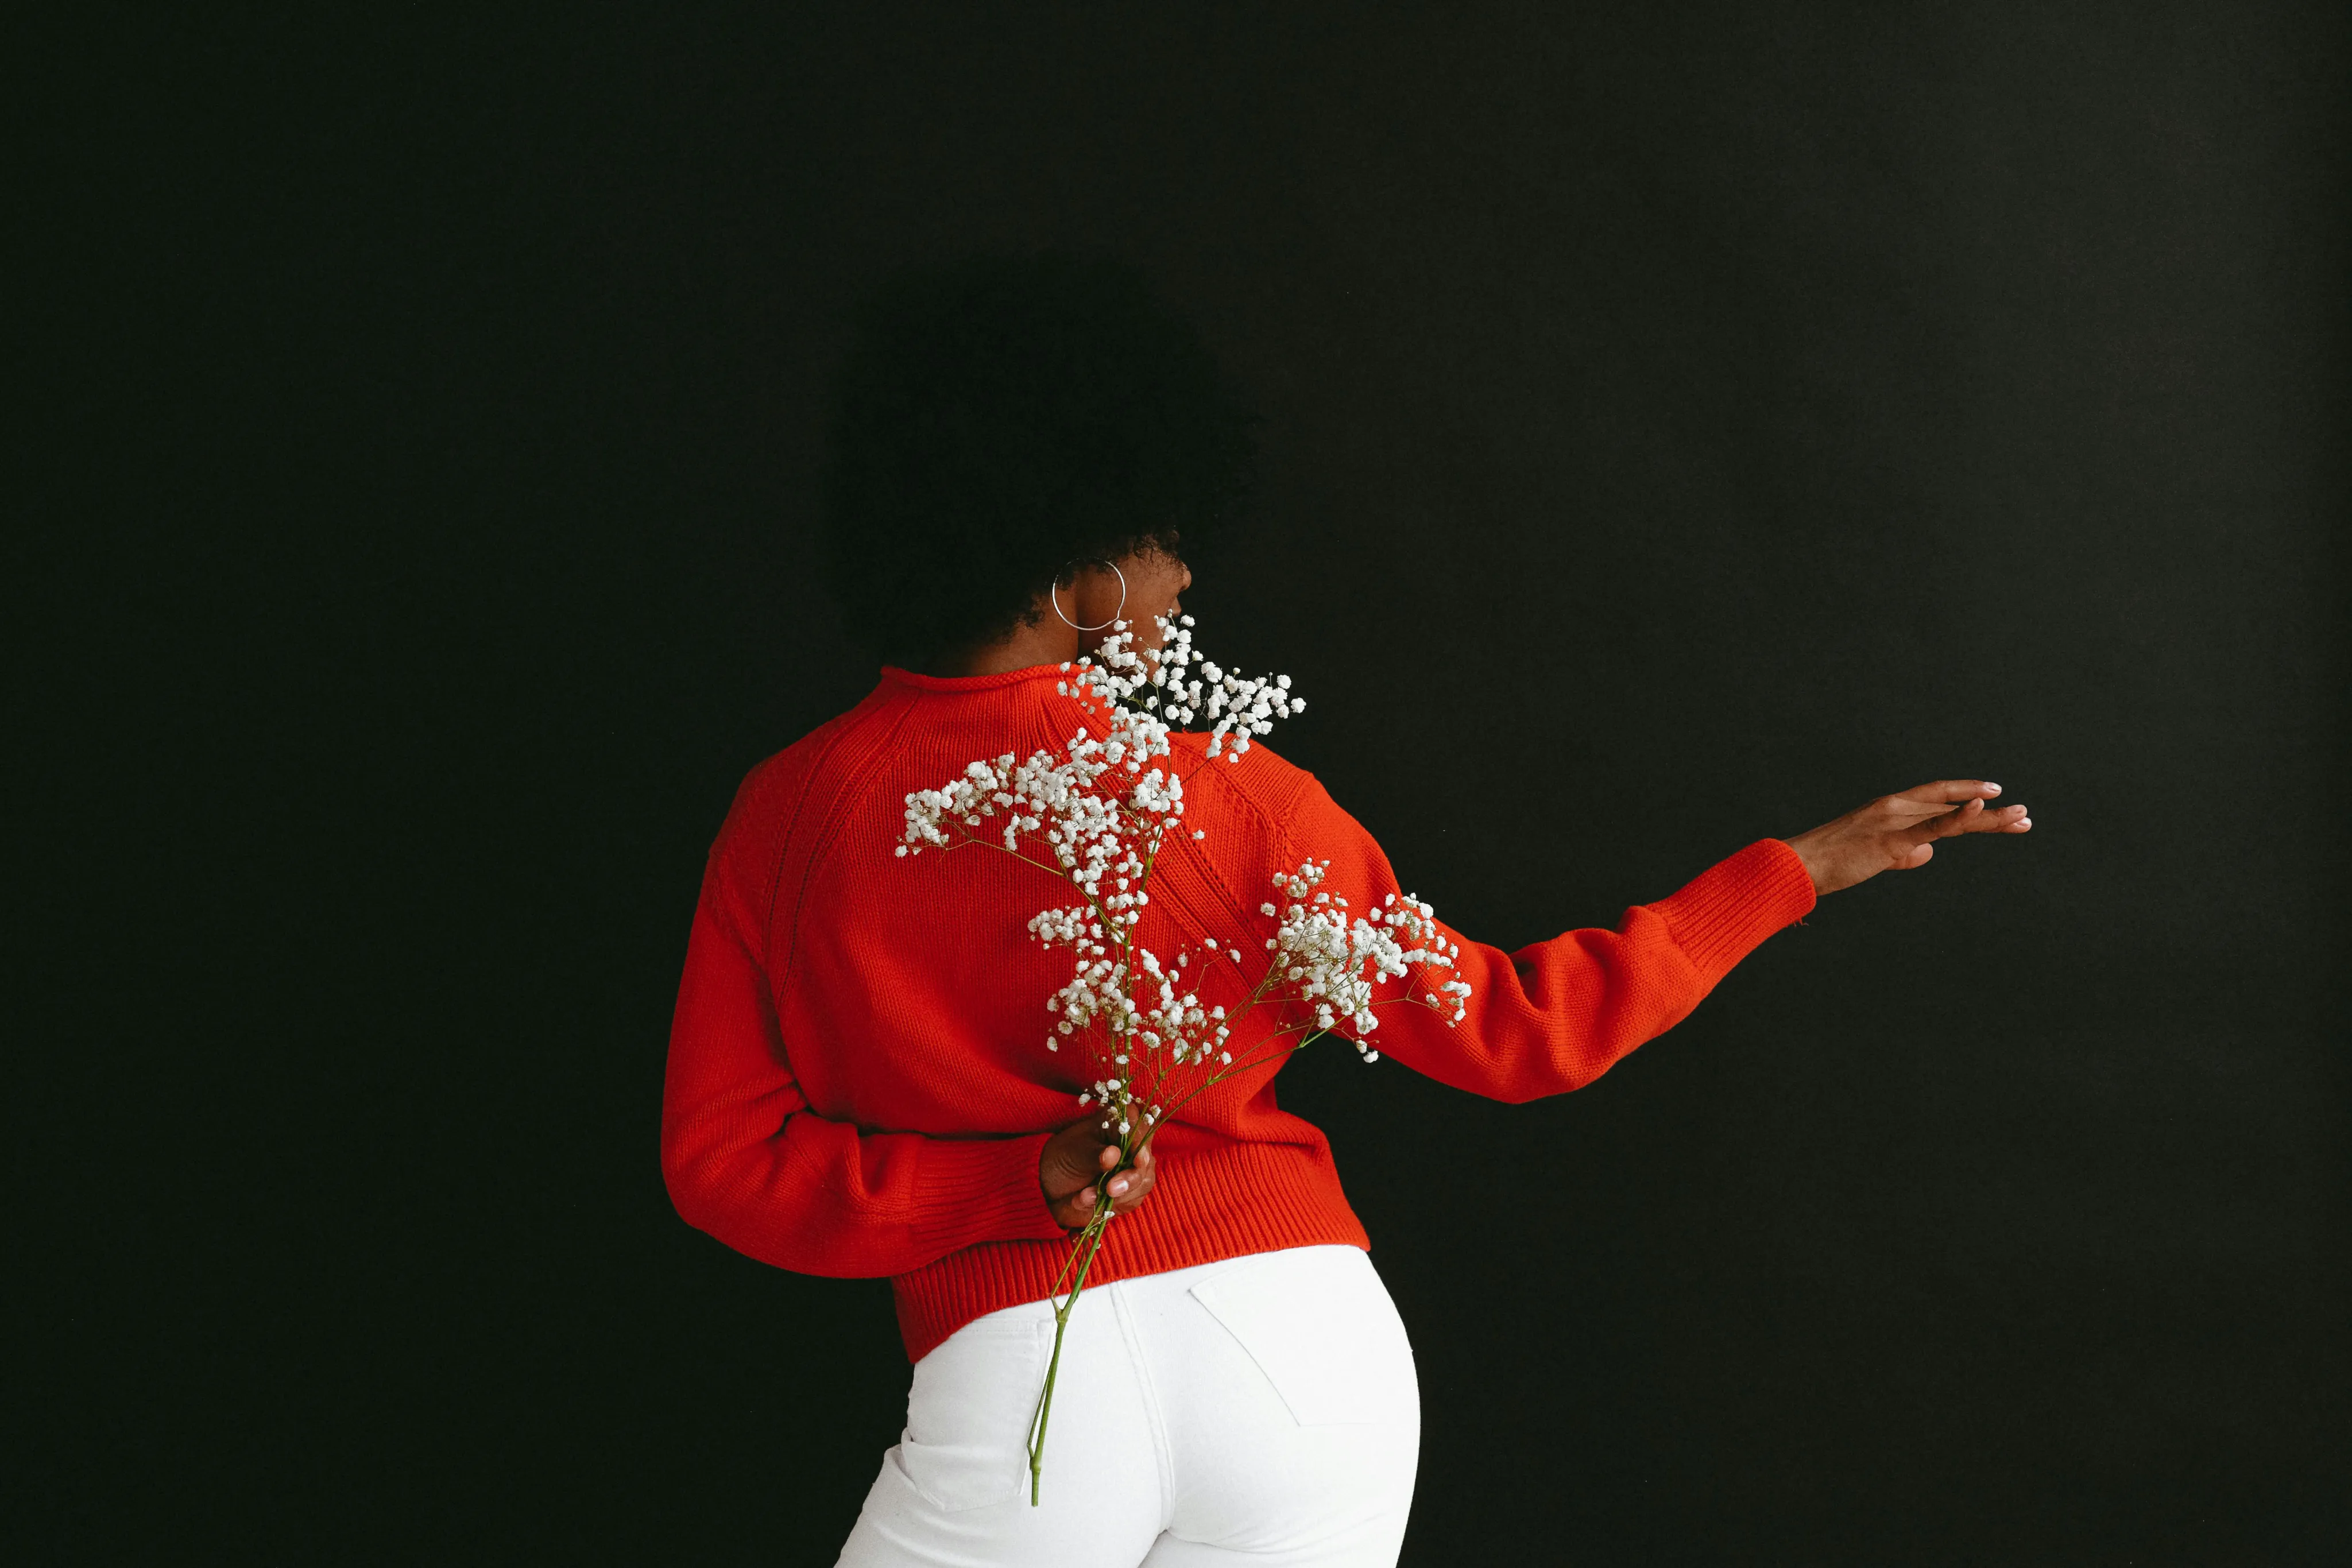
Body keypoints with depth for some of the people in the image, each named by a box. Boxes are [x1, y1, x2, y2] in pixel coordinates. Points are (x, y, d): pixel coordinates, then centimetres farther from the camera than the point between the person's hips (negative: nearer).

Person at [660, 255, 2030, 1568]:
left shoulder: (785, 815, 1)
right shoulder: (1224, 796, -3)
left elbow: (721, 1155, -1)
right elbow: (1509, 1032, 0)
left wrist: (1014, 1182, -6)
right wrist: (1800, 869, 8)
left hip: (1009, 1372, 0)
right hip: (1305, 1340, 1)